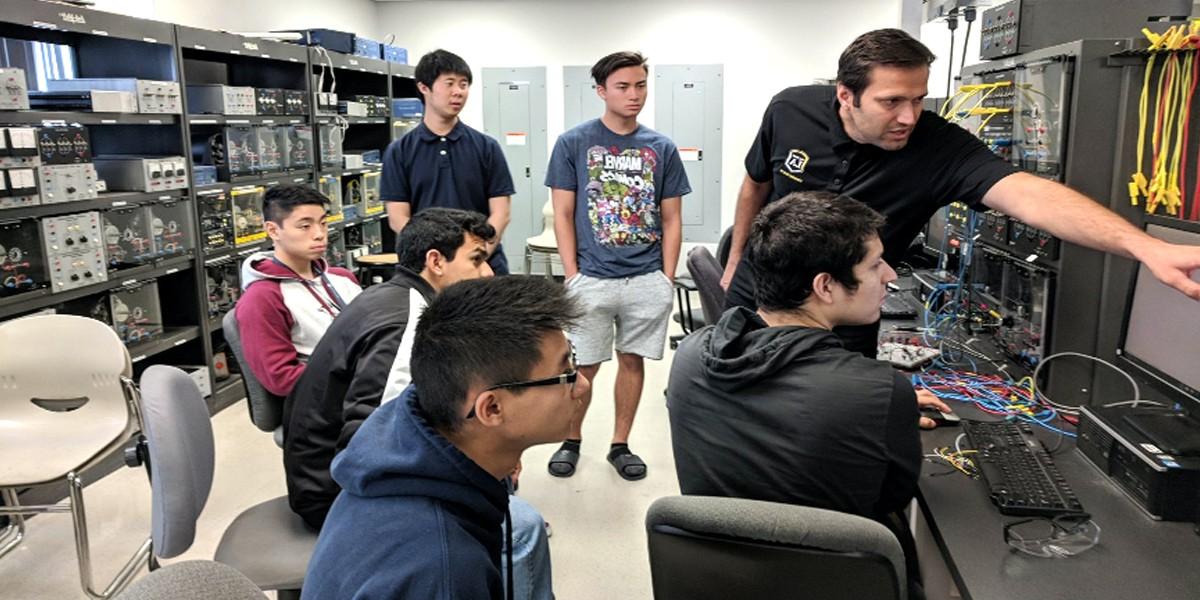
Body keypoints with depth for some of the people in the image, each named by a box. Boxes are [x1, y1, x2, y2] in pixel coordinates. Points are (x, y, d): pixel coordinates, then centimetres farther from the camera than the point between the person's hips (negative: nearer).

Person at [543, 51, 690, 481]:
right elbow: (562, 215, -1)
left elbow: (671, 220, 7)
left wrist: (667, 278, 1)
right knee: (583, 366, 6)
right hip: (591, 280, -2)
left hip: (648, 280, 2)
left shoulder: (662, 148, 5)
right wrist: (572, 275, -6)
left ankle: (620, 445, 27)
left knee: (633, 360, 11)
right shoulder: (573, 143, -1)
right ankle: (571, 440, 28)